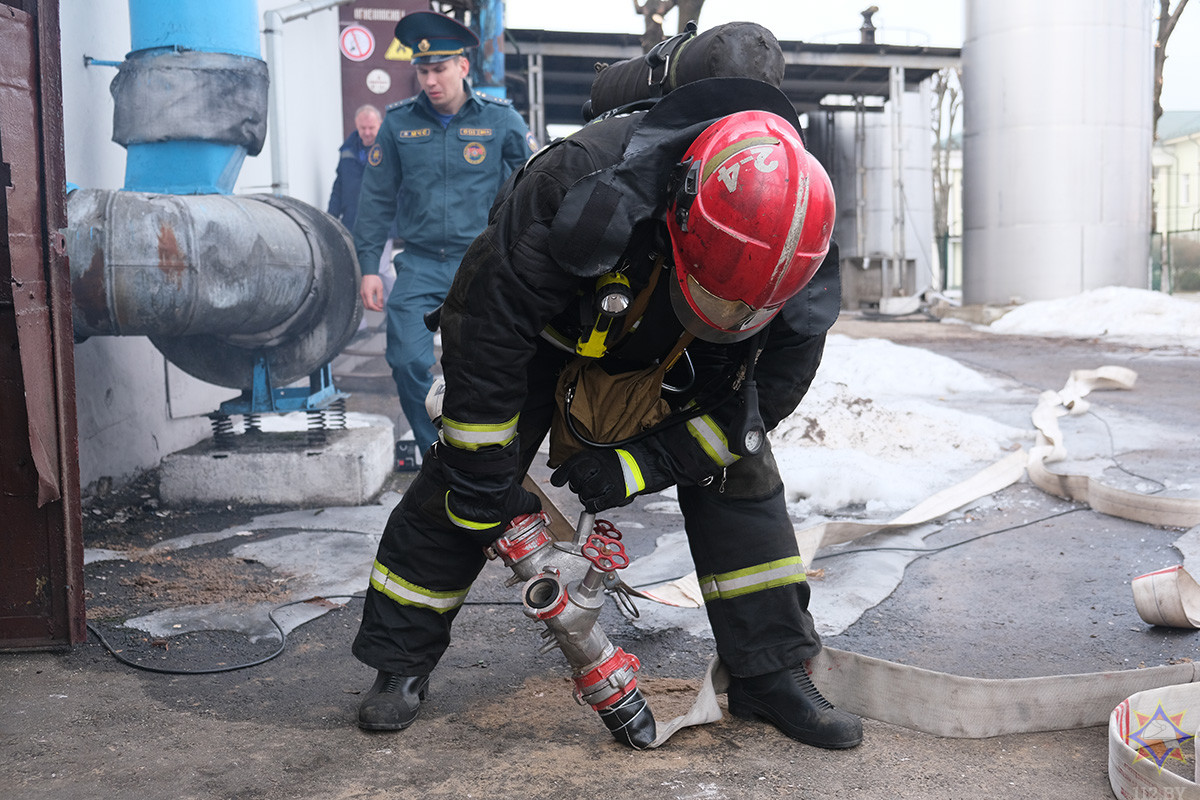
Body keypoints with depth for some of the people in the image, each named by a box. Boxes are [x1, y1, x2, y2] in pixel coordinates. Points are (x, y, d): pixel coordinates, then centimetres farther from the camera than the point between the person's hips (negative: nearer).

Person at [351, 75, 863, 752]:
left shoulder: (797, 253, -30)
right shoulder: (584, 186, -43)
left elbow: (772, 386, -17)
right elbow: (489, 337, -34)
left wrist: (642, 466, -22)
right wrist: (486, 486, -27)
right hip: (545, 332, -3)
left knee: (741, 471, -8)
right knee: (462, 487, -8)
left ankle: (773, 675, 6)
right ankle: (402, 660, 11)